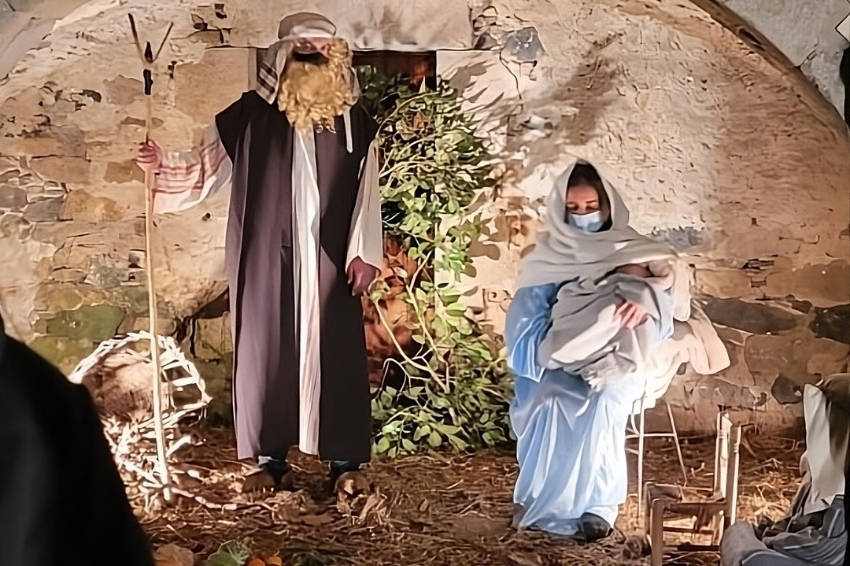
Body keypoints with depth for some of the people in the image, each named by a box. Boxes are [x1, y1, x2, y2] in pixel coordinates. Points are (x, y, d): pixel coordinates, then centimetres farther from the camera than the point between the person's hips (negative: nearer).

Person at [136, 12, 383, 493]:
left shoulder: (355, 121, 3)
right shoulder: (249, 115, 2)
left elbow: (367, 192, 3)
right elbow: (207, 169, 7)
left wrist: (364, 254, -3)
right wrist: (164, 163, -9)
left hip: (330, 262, 0)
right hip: (267, 260, 1)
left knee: (336, 351, 2)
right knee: (266, 349, 4)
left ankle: (345, 459, 11)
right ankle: (273, 458, 16)